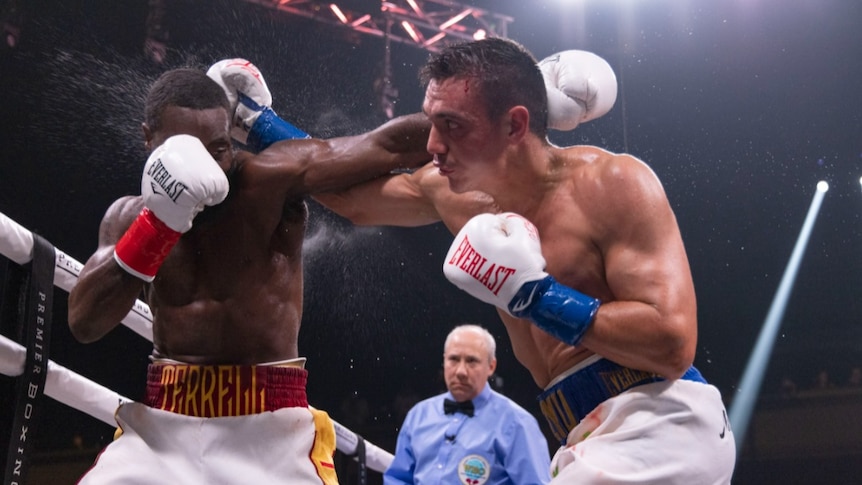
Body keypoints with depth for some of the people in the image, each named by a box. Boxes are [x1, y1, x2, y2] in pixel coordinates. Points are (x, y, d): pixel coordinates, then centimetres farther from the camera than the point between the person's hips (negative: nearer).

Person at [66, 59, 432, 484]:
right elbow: (83, 324, -8)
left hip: (270, 427, -3)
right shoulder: (130, 217, 5)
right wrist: (158, 223, -19)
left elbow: (391, 146, -11)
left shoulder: (272, 178, -9)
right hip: (160, 424, 4)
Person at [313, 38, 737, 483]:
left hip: (660, 428, -7)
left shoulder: (613, 183, -14)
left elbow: (673, 343, -21)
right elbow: (350, 199, 23)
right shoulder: (452, 192, 6)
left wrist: (536, 296, -21)